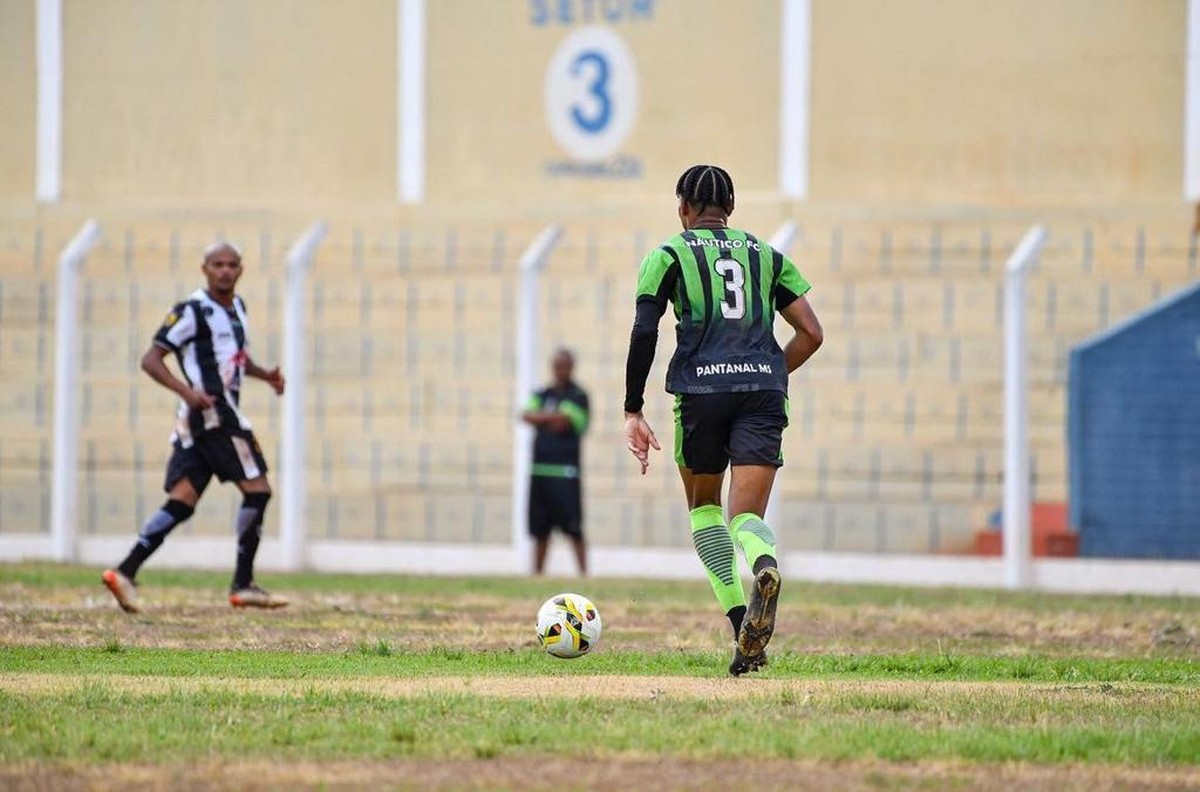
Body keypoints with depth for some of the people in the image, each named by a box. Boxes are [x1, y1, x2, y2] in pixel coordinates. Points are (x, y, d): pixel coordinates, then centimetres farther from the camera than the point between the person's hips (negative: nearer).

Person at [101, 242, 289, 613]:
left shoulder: (236, 307, 19)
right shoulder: (193, 311, -9)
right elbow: (151, 360, -11)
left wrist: (263, 374, 18)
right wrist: (187, 391, -25)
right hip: (211, 412, -9)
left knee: (181, 502, 2)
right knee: (257, 489, -7)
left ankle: (125, 572, -4)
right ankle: (243, 585, -2)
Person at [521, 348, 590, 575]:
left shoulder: (578, 396, -1)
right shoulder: (543, 395, 16)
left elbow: (563, 421, -15)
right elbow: (527, 415, 1)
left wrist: (540, 418, -1)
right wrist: (553, 417, -9)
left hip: (565, 471, -5)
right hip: (540, 469, 5)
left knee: (573, 528, -9)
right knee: (540, 529, 9)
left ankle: (583, 572, -8)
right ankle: (537, 572, 14)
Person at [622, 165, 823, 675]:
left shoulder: (668, 256, 9)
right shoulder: (767, 256, 18)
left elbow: (644, 333, -3)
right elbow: (811, 333, 13)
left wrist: (632, 412, 0)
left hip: (701, 390, -2)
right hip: (764, 392, 2)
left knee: (703, 507, 19)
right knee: (746, 517, -1)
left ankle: (739, 619, 1)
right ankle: (764, 563, -40)